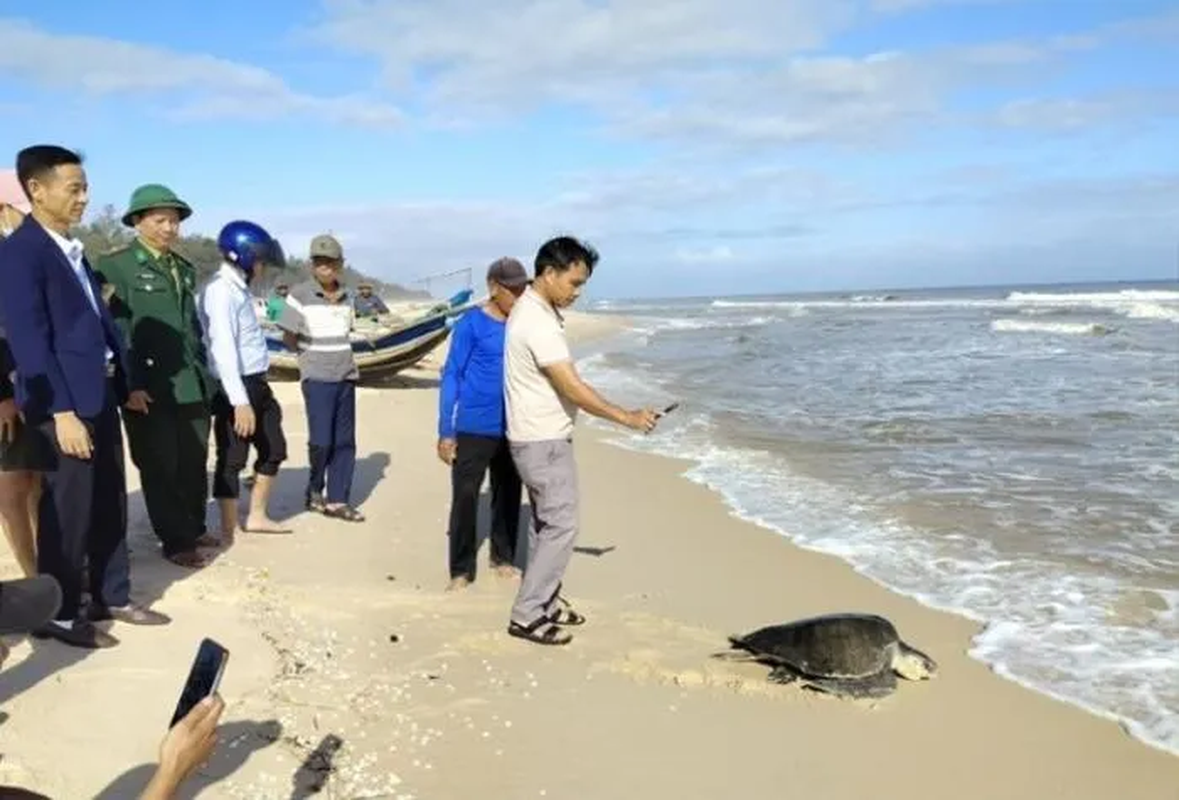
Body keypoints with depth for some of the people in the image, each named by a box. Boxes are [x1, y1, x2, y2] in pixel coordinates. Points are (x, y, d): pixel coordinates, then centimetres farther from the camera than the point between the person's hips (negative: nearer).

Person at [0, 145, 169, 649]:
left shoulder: (72, 249, 15)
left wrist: (126, 382, 13)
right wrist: (62, 410, -22)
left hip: (100, 394, 9)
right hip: (63, 401, -9)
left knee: (110, 503, 15)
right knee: (68, 509, 1)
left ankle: (112, 598, 28)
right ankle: (59, 614, 16)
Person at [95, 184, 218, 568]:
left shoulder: (185, 268, 17)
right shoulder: (114, 266, -4)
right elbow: (115, 330, -10)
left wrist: (204, 374, 18)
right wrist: (129, 386, -16)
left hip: (191, 386, 6)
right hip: (149, 388, -6)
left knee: (194, 463, 13)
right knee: (160, 467, 4)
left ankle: (195, 530, 28)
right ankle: (176, 541, 13)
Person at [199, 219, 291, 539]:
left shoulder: (240, 288, 14)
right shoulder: (221, 291, -16)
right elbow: (223, 349, -23)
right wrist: (240, 400, -28)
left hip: (257, 383, 10)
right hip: (235, 389, -10)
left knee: (274, 449, 17)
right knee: (232, 459, 0)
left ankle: (256, 517, 29)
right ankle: (228, 531, 11)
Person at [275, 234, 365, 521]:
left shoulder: (346, 296, 8)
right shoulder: (300, 295, -8)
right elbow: (288, 337, -5)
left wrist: (339, 357, 8)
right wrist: (313, 356, 4)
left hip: (346, 376, 5)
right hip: (317, 377, -5)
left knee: (344, 441, 5)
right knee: (321, 440, -9)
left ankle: (337, 501, 12)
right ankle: (314, 491, 15)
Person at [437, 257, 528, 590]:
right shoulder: (471, 323, -10)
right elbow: (451, 375, -8)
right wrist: (446, 432, -11)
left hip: (512, 428, 5)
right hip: (473, 428, -5)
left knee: (509, 494, 14)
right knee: (465, 497, -1)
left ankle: (503, 557, 32)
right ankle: (461, 570, 11)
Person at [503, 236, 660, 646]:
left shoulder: (533, 310, 8)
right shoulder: (537, 322, -24)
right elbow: (574, 388, -25)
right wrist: (628, 417, -18)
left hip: (541, 437, 10)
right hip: (543, 441, -10)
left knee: (547, 522, 17)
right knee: (560, 526, -5)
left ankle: (544, 601, 28)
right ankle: (526, 616, 3)